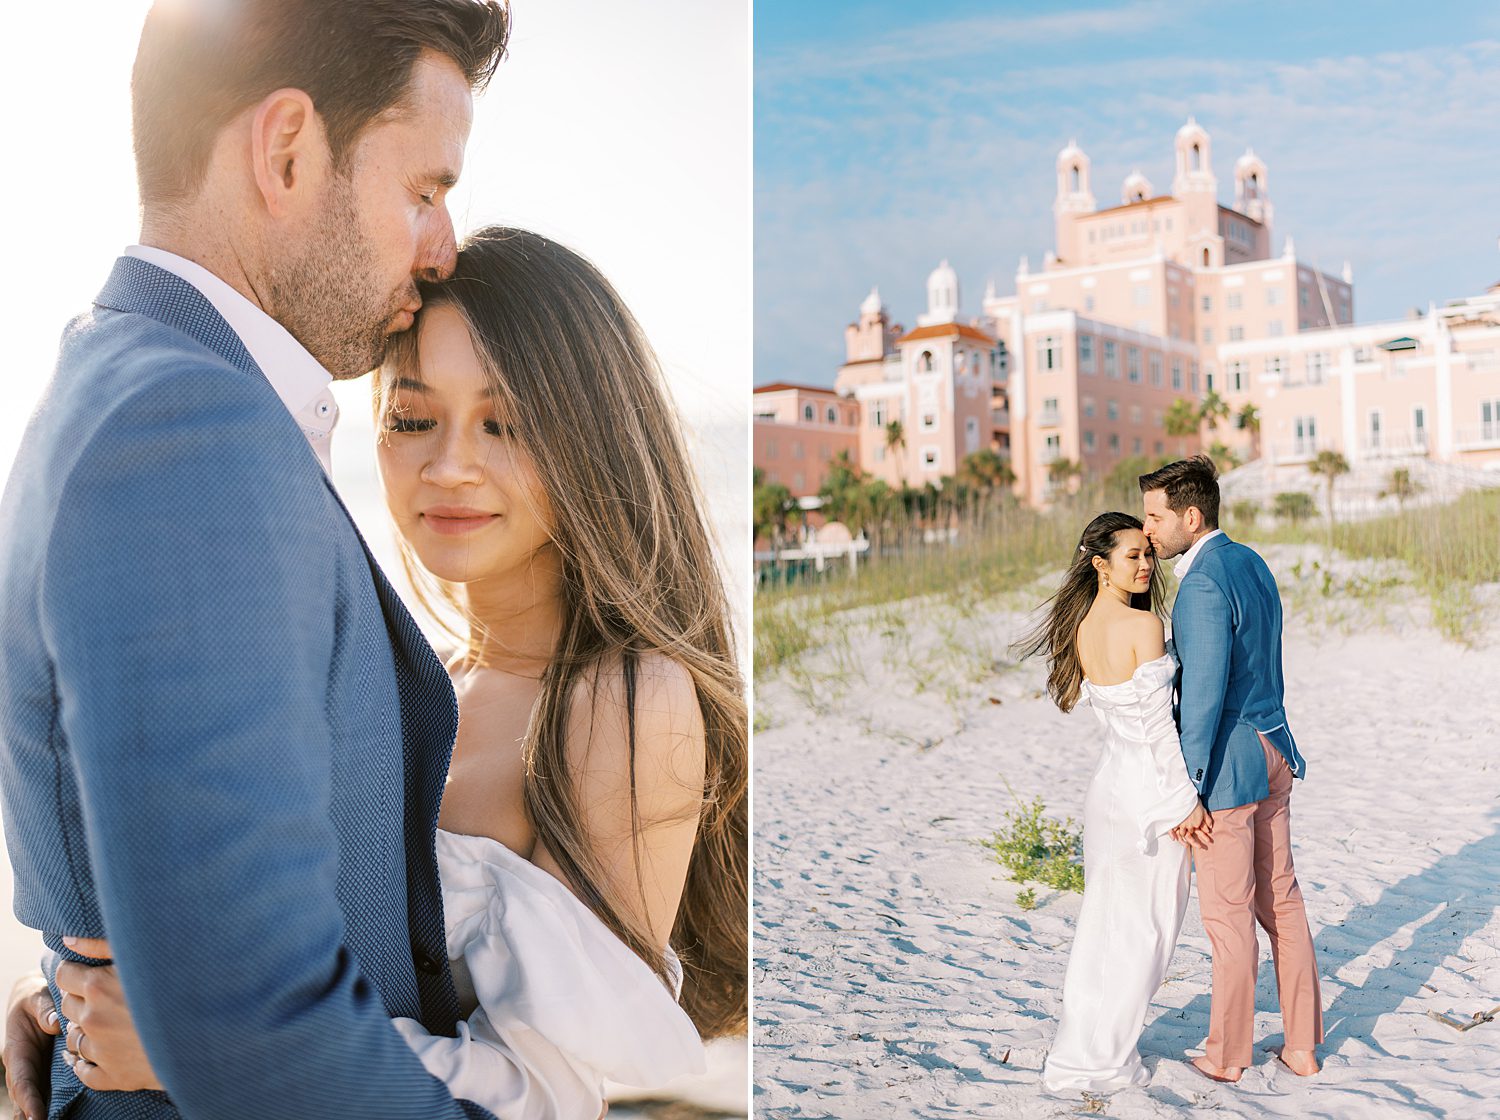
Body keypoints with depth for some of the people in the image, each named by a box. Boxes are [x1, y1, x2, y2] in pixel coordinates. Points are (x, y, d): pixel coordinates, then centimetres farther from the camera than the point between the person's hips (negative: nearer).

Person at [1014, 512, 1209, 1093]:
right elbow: (1159, 723, -19)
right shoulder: (1143, 624, -18)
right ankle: (1101, 1060, 15)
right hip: (1151, 790, -7)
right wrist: (1187, 800, -13)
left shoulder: (1080, 627, 4)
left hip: (1109, 781, 7)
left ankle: (1078, 1051, 26)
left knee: (1104, 923, 17)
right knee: (1147, 927, 7)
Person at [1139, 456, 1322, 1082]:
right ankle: (1302, 1047, 27)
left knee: (1228, 915, 5)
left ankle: (1226, 1056, 20)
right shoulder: (1251, 563, 9)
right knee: (1281, 901, 16)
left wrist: (1184, 789, -18)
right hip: (1273, 751, 9)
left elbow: (1204, 696, -23)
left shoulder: (1203, 585, -21)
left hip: (1227, 765, -9)